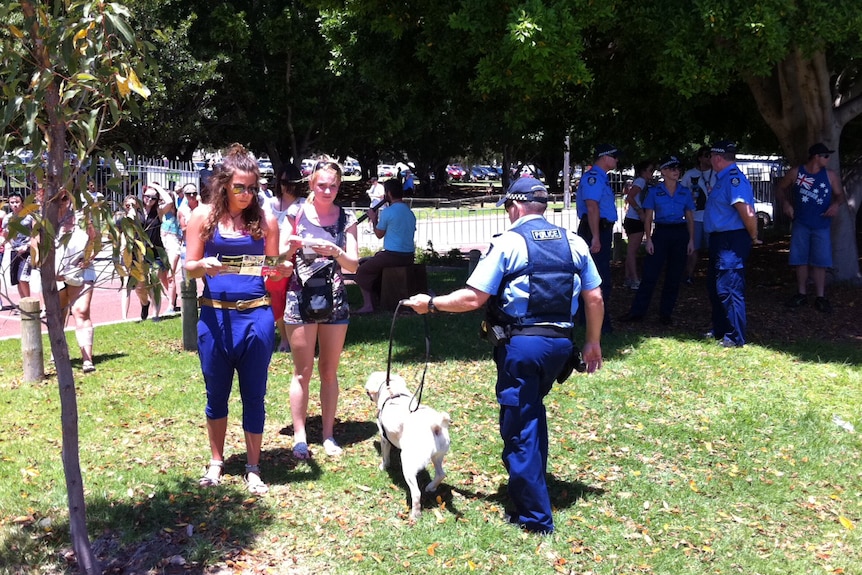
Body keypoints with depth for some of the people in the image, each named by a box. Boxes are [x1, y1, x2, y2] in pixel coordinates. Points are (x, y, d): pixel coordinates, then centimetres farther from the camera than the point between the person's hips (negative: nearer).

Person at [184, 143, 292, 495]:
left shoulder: (264, 220, 2)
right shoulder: (204, 216, -1)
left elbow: (273, 268, 9)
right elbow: (189, 267, 1)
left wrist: (284, 269, -14)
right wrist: (204, 265, -21)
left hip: (255, 316, 0)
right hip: (215, 315, 0)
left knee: (254, 395, 7)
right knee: (216, 393, 13)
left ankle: (252, 468, 19)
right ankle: (216, 461, 30)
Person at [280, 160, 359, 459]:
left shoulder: (346, 218, 3)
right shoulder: (296, 213, -2)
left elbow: (353, 264, -1)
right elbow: (280, 258, 0)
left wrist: (335, 251, -20)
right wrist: (292, 246, -21)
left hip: (335, 299, 2)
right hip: (300, 298, -2)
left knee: (330, 370, 8)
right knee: (303, 371, 1)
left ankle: (328, 434, 16)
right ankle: (299, 436, 7)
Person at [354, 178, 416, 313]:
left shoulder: (387, 212, -13)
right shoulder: (410, 212, 10)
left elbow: (379, 234, -2)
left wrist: (374, 220, 15)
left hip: (392, 256, -8)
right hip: (409, 257, 8)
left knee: (361, 270, 10)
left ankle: (368, 304, 2)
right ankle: (379, 298, 32)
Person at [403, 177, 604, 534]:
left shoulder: (507, 243, -7)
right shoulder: (574, 243, 7)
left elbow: (472, 298, -10)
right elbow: (594, 298, 8)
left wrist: (431, 304, 5)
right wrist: (593, 343, 20)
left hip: (521, 344, -6)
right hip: (561, 342, 6)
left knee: (519, 428, 4)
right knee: (533, 409, 28)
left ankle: (536, 517, 10)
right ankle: (532, 487, 40)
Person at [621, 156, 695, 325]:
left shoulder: (685, 192, 8)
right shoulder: (654, 191, 2)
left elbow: (690, 218, 11)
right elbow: (648, 217, 1)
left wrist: (691, 240, 4)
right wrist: (648, 239, -7)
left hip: (680, 234, 2)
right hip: (660, 233, -2)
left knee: (674, 277, 5)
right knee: (650, 274, -6)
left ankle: (665, 313, 15)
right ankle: (637, 311, 1)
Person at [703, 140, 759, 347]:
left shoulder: (734, 179, -19)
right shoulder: (723, 178, 13)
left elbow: (748, 213, -27)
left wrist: (753, 236, -14)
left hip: (731, 242, -11)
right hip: (720, 240, 11)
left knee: (729, 290, -7)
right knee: (715, 287, 20)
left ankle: (736, 338, 0)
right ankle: (720, 330, 32)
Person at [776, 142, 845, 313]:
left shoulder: (830, 175, 0)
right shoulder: (796, 173, -3)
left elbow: (840, 194, 9)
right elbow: (781, 188, 10)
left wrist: (836, 204, -14)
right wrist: (786, 203, -6)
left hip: (822, 225, 0)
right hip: (801, 224, 0)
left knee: (820, 262, -1)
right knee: (801, 260, 5)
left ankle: (820, 297, 4)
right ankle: (802, 294, 17)